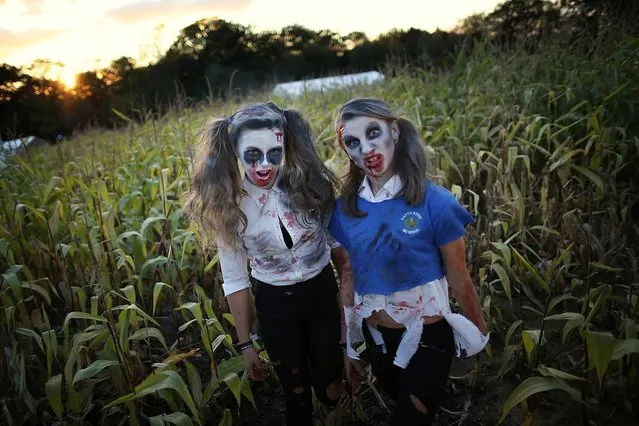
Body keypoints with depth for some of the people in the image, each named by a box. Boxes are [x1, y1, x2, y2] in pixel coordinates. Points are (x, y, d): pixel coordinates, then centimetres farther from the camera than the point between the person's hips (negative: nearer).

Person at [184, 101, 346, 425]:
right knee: (296, 392, 17)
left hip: (323, 292, 1)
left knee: (331, 386, 18)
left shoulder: (312, 182, -16)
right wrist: (245, 343, -3)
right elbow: (235, 280, -8)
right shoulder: (226, 205, -17)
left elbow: (336, 240, 0)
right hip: (274, 303, -1)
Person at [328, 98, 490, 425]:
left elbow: (459, 282, -11)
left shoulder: (435, 202, -21)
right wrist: (348, 345, 8)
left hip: (428, 339, -4)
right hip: (375, 339, 4)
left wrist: (481, 334, 2)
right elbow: (348, 282, 0)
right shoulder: (345, 208, -9)